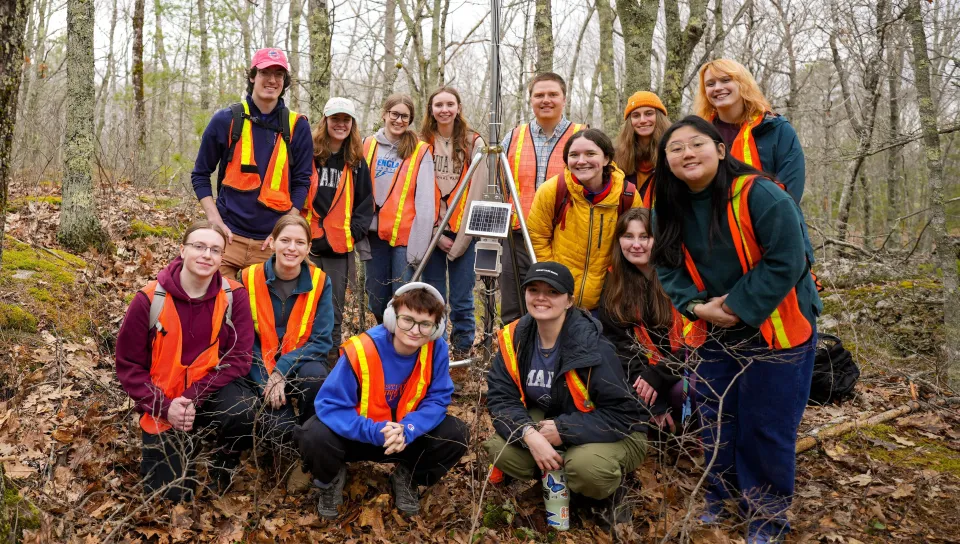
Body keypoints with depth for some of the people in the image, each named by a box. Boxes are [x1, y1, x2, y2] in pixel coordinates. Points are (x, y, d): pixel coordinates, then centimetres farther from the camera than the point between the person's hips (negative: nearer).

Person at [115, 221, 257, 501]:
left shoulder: (234, 296, -11)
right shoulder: (149, 300, -12)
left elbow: (238, 358, -14)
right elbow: (128, 365, -7)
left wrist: (193, 398, -24)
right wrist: (164, 406, -20)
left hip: (212, 390, 0)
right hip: (165, 403, 0)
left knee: (241, 412, -34)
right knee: (172, 492, -3)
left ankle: (225, 462, 0)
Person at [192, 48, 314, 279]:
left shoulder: (297, 126, 4)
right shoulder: (226, 120, 2)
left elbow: (302, 181, 6)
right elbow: (201, 174, 8)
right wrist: (215, 221, -3)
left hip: (271, 241, 1)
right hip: (229, 236, 0)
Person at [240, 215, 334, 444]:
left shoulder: (320, 281, -8)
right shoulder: (249, 278, -8)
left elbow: (321, 340, -11)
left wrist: (282, 372, -23)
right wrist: (266, 381, -17)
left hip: (302, 365, 0)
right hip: (262, 369, 0)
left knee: (314, 374, -35)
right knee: (280, 430, -23)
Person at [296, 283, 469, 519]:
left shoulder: (436, 348, -19)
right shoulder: (361, 350, -28)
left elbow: (437, 399, -14)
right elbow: (330, 405, -26)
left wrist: (407, 430, -34)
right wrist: (375, 432, -40)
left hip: (410, 433, 3)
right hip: (360, 435, -2)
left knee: (456, 435, -20)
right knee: (315, 437, -32)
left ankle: (408, 478, 10)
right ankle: (331, 480, 7)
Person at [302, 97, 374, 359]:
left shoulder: (357, 162, 11)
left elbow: (365, 203, 13)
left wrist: (354, 232, 0)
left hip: (340, 248, 2)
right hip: (307, 244, -2)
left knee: (334, 311, 7)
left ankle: (331, 362, 16)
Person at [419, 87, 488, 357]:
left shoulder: (473, 143, 3)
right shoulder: (423, 143, 7)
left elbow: (476, 192, -2)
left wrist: (461, 237, -9)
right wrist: (437, 234, -6)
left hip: (462, 231, -1)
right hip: (431, 232, 2)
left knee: (462, 300, 0)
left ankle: (462, 353, 13)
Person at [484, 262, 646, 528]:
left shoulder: (592, 346, -27)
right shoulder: (515, 338, -10)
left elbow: (622, 414, -24)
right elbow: (501, 397, -12)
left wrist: (564, 431, -30)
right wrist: (529, 434, -31)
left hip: (613, 435, -5)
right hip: (548, 425, 6)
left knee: (587, 466, -37)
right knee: (500, 449, -19)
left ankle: (609, 493, 2)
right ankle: (566, 487, 5)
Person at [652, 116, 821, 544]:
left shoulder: (759, 195, -21)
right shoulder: (670, 209, -1)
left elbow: (785, 262, -23)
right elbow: (668, 267, 2)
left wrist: (737, 308, -21)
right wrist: (696, 305, -14)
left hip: (774, 329, -5)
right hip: (713, 332, 6)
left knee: (765, 427, 2)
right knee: (715, 421, 14)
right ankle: (719, 500, 35)